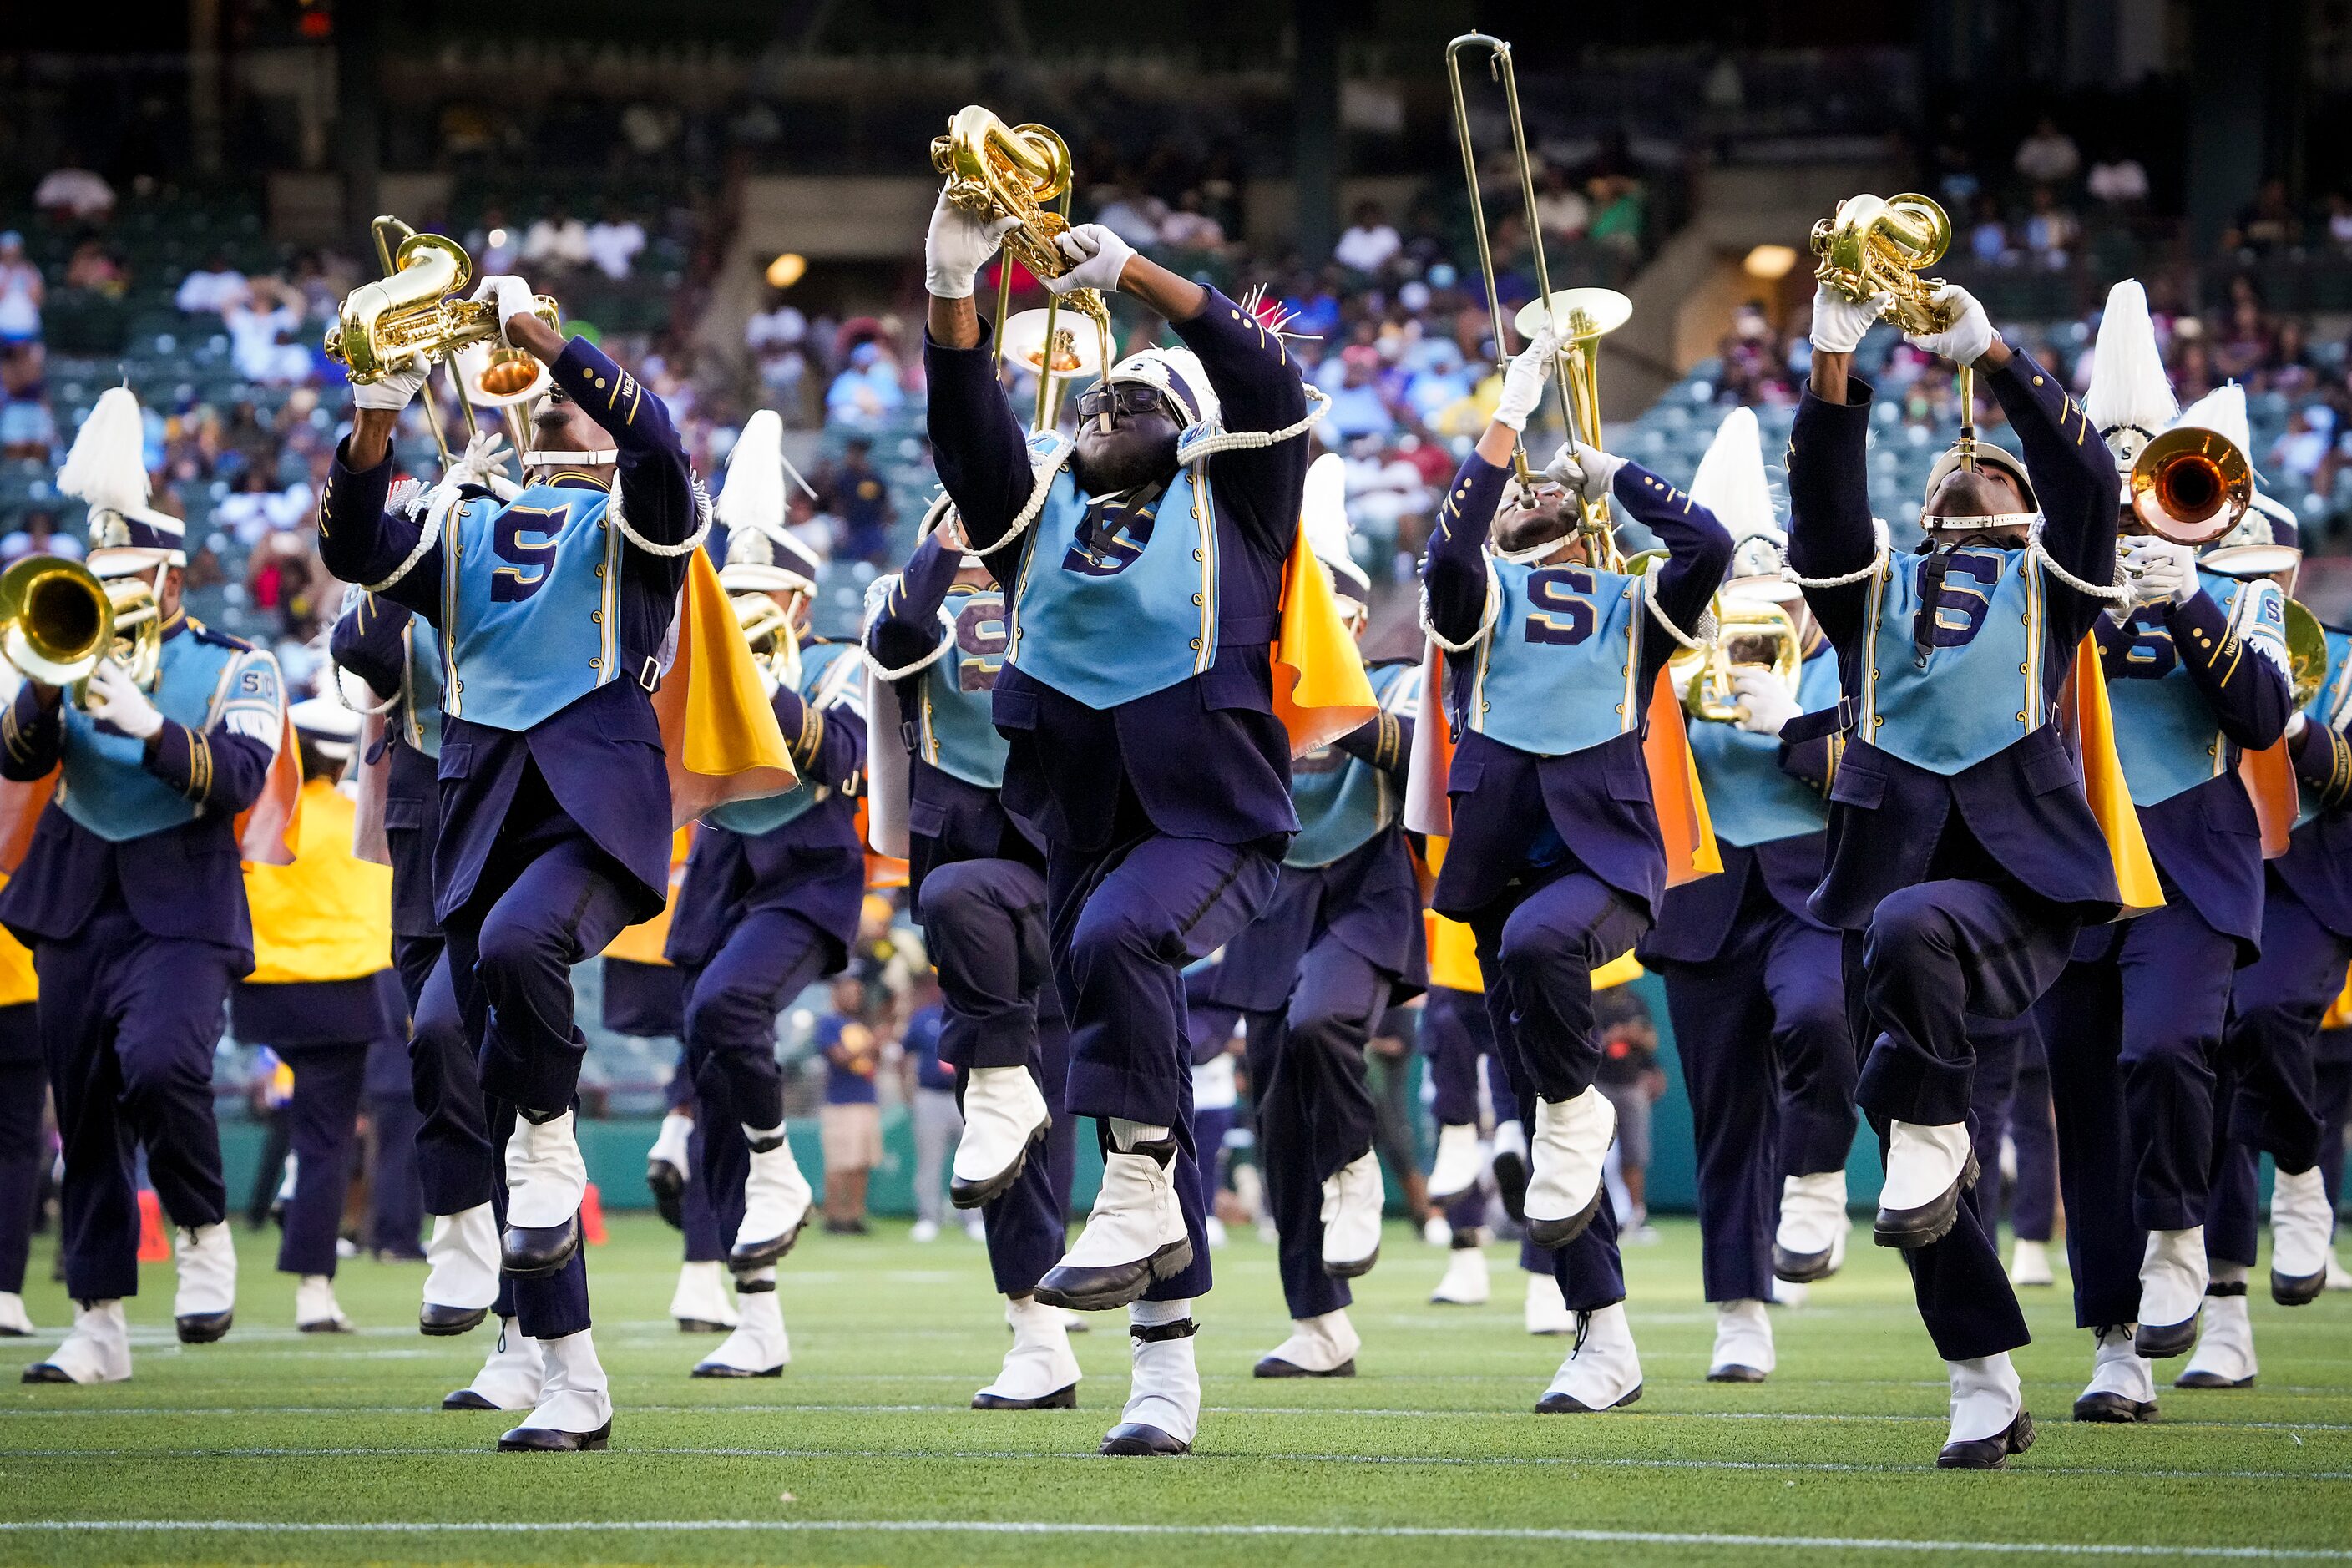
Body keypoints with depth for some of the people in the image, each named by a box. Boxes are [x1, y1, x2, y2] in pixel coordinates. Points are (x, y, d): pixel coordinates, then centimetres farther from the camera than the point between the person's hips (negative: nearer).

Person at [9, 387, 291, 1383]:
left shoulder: (235, 669, 4)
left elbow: (242, 779, -12)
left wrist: (149, 724, -24)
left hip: (182, 910, -4)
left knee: (161, 1067, -28)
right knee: (84, 1116, 4)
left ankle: (204, 1233, -4)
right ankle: (99, 1325, 10)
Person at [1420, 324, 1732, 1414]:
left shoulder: (1632, 610, 13)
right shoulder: (1480, 596, 12)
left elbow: (1709, 544, -5)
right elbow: (1447, 552, -11)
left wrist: (1611, 471, 6)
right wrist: (1506, 421, -12)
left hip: (1609, 862, -2)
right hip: (1506, 865, 2)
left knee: (1537, 937, -38)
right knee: (1540, 1118, 1)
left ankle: (1576, 1110, -13)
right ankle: (1605, 1345, 7)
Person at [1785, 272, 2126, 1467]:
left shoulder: (2045, 587, 16)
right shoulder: (1874, 591, 20)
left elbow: (2085, 471, 0)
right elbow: (1821, 489, 3)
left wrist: (1990, 353, -7)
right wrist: (1836, 356, -9)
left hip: (2016, 887, -3)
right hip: (1888, 878, 3)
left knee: (1910, 927, -39)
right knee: (1929, 1197, -1)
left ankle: (1931, 1135, -20)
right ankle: (1986, 1393, 7)